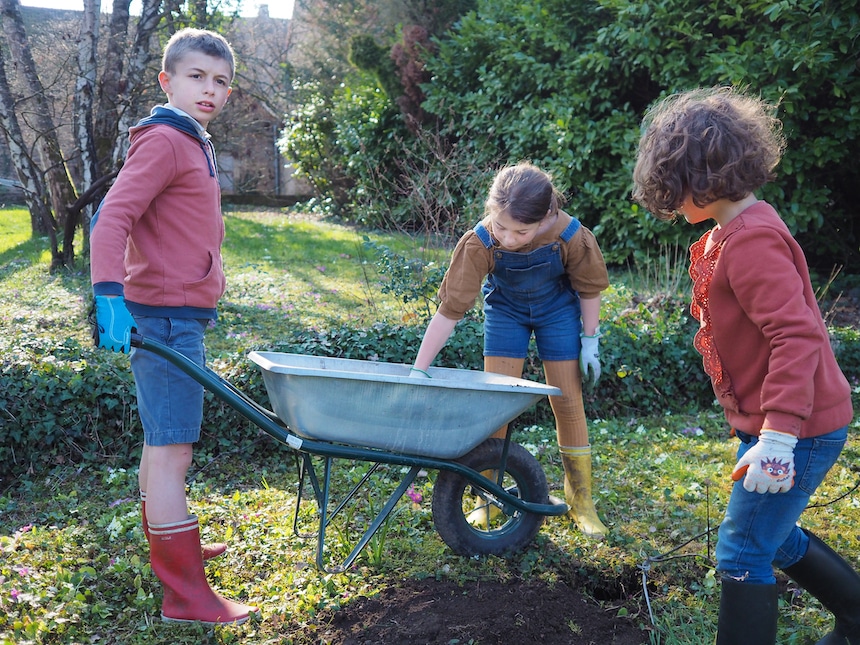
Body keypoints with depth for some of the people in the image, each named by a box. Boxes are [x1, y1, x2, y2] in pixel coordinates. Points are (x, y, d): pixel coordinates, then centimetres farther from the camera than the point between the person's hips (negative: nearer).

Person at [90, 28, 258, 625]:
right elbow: (112, 219, -22)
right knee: (173, 452, -7)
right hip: (164, 315, -10)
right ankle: (187, 596, -1)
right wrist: (109, 295, -33)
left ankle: (170, 547, 36)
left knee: (163, 444, 20)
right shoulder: (162, 141, -12)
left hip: (182, 313, 10)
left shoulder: (195, 146, 18)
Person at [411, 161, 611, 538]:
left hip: (558, 311, 0)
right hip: (505, 309, 0)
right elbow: (450, 310, -31)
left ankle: (581, 500, 18)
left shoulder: (571, 237, -34)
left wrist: (590, 341, -6)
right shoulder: (479, 243, -35)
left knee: (568, 403, 2)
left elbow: (589, 289, -13)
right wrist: (418, 372, -33)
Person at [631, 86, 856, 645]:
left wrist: (779, 435, -34)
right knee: (774, 536, 25)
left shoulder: (751, 241, -23)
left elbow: (796, 335, -31)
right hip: (770, 422, 10)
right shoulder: (732, 231, 8)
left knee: (742, 555, -1)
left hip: (798, 430, -10)